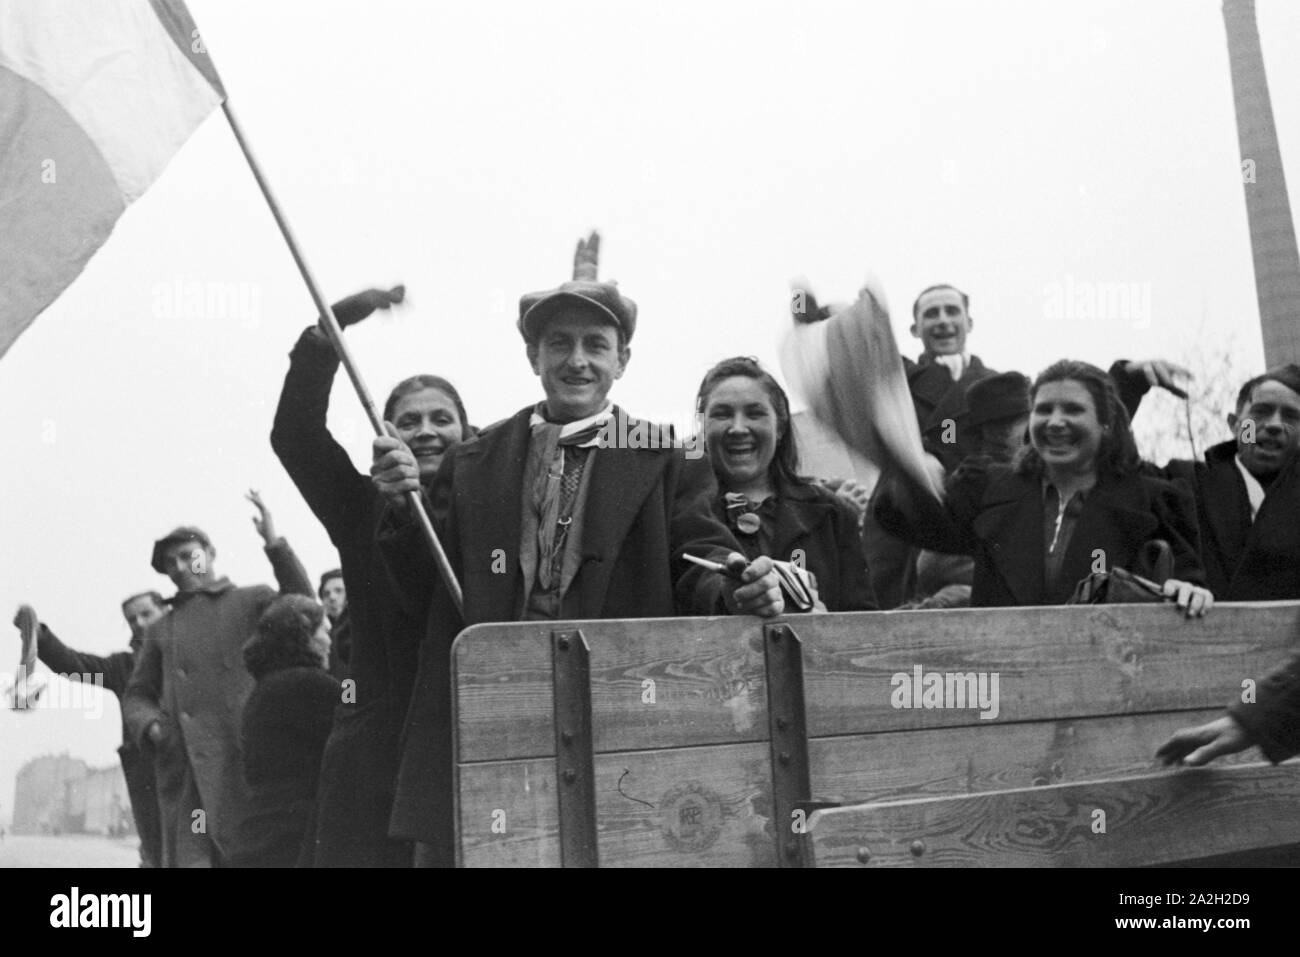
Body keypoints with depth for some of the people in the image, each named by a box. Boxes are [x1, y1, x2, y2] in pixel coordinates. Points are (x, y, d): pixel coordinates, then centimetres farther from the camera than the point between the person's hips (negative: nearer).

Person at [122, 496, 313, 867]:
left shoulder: (251, 601, 12)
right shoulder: (161, 630, 25)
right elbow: (137, 694, 25)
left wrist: (274, 544, -16)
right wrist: (150, 726, 2)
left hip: (242, 762, -3)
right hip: (181, 770, 3)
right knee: (187, 858, -4)